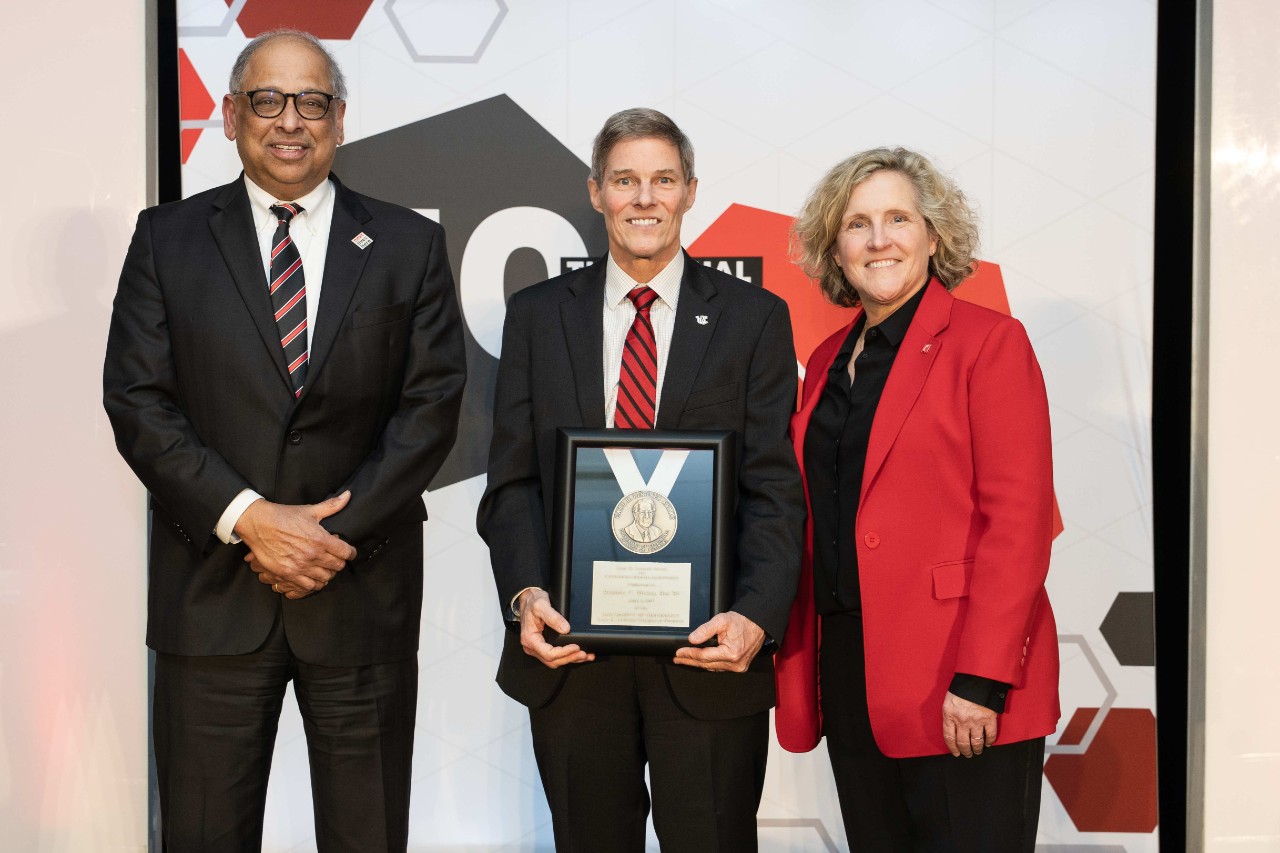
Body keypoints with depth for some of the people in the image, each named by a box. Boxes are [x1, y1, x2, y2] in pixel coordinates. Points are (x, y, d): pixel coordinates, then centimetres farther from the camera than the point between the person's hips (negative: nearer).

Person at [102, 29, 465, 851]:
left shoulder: (410, 245, 5)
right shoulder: (167, 238, 6)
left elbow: (432, 405, -1)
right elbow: (136, 402, -2)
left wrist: (341, 532, -11)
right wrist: (248, 517, -13)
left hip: (362, 592, 0)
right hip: (212, 592, 0)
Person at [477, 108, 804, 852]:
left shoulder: (754, 317, 3)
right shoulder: (537, 316, 7)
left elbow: (774, 488, -3)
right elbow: (512, 480, 4)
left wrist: (756, 615, -17)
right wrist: (526, 594, -12)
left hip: (709, 650, -1)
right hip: (570, 648, 2)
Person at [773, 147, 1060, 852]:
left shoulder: (988, 341, -6)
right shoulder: (828, 360, 14)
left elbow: (1018, 521, -13)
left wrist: (981, 680, -19)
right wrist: (798, 658, 8)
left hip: (962, 693, -6)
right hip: (849, 674, 6)